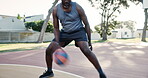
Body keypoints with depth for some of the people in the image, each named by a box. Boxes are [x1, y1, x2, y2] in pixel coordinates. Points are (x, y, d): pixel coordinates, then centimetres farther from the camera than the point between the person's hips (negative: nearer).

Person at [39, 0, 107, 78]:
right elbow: (56, 28, -3)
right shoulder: (56, 10, -11)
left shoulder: (77, 7, -19)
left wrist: (89, 41, -8)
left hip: (78, 31, -3)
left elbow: (86, 24, -9)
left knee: (86, 50, -28)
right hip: (65, 32, 4)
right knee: (49, 50, -4)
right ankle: (49, 71, 21)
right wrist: (57, 43, -15)